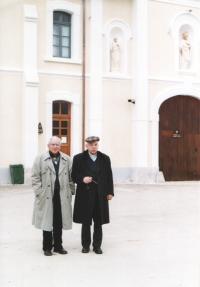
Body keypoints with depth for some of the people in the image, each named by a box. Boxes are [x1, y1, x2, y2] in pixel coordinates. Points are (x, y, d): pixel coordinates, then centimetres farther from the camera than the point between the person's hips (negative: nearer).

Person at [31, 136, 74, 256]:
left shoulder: (67, 159, 7)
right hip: (46, 197, -2)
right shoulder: (40, 159, -1)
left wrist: (71, 191, 3)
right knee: (47, 222, 4)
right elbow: (35, 177, -2)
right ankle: (47, 247, 16)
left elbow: (71, 177, 9)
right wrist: (39, 192, -8)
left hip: (62, 196, 2)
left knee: (59, 223, 10)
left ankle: (58, 246, 22)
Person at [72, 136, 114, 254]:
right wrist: (82, 179, -18)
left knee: (98, 222, 7)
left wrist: (110, 192, 4)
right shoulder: (78, 158, 2)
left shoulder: (105, 158, 9)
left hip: (100, 195, 2)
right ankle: (85, 245, 18)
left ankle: (97, 246, 17)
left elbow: (109, 177, 9)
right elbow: (74, 175, 2)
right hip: (85, 194, -2)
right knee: (85, 222, 6)